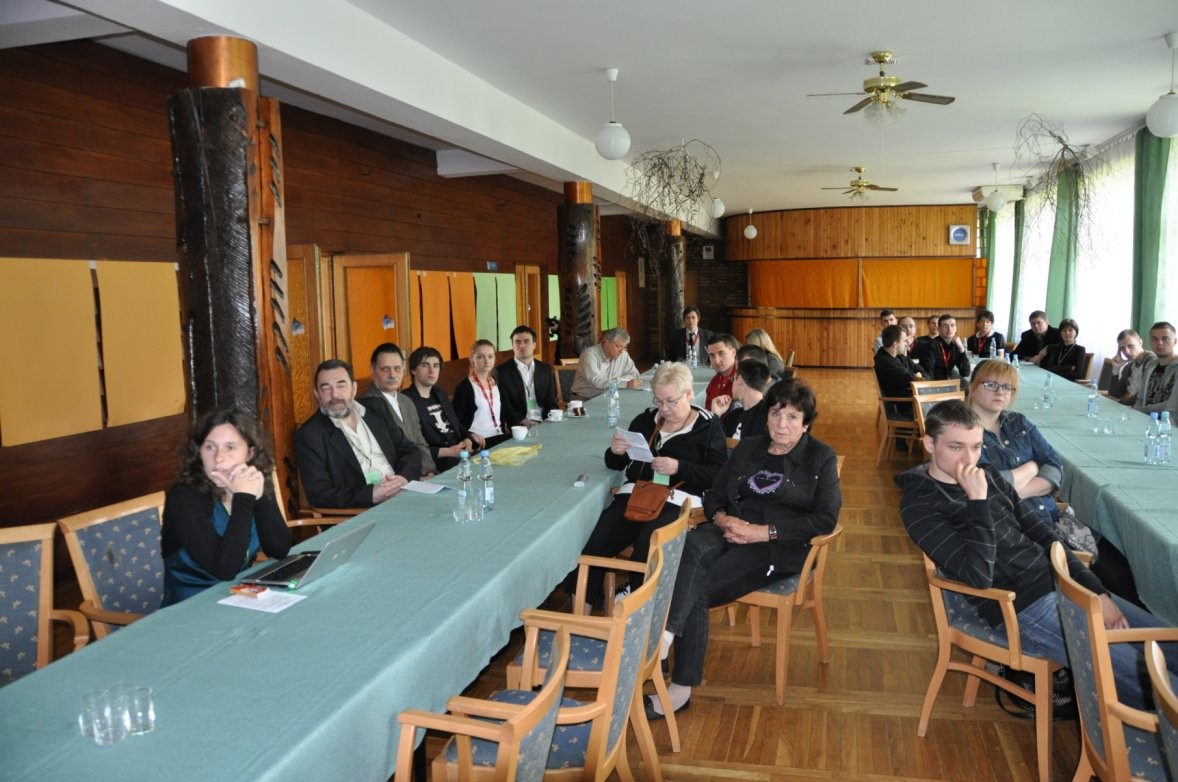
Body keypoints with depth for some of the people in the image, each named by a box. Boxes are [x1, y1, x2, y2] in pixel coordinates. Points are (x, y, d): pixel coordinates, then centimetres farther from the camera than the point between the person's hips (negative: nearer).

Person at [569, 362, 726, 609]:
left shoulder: (708, 426, 10)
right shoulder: (646, 419, 22)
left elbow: (718, 476, -1)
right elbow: (615, 464, 25)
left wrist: (679, 468, -14)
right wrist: (616, 451, 0)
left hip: (676, 502, -4)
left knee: (644, 552, -34)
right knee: (593, 547, -22)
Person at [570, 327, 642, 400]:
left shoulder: (623, 355, -1)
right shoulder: (589, 354, -17)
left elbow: (634, 373, 9)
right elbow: (598, 382, -28)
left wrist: (616, 380, -12)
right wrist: (626, 383, -30)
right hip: (584, 399, -6)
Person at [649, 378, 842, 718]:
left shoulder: (821, 457, 7)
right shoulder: (748, 448, 20)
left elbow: (826, 519, -5)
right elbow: (714, 495, 19)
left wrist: (763, 532, -14)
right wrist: (722, 518, -6)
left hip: (780, 546, -4)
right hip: (731, 532, 4)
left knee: (696, 588, -29)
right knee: (691, 547, -35)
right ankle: (665, 636, -42)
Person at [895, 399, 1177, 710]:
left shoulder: (988, 476, 10)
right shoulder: (919, 506, -13)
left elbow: (1043, 536, 13)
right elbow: (979, 576, -23)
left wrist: (1097, 591, 3)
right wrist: (978, 502, -24)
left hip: (1062, 585, 8)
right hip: (1022, 611, -8)